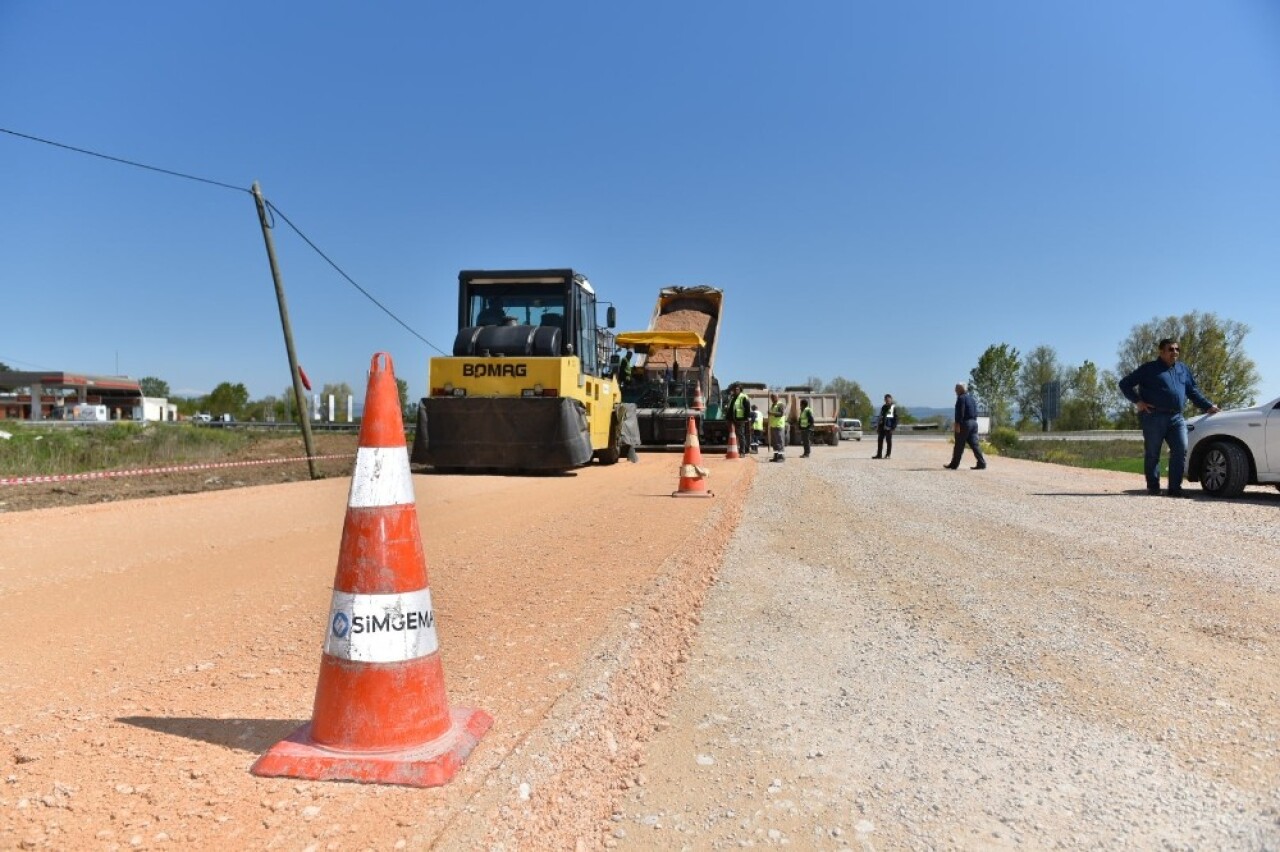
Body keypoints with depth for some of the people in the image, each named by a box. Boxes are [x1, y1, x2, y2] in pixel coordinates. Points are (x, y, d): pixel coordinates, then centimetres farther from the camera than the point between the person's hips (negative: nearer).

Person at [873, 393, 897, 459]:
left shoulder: (894, 407, -2)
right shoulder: (883, 407, 16)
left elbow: (896, 418, -5)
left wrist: (893, 427, -14)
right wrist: (878, 426, 16)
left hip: (889, 427, -6)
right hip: (882, 427, 6)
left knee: (888, 441, -1)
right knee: (880, 440, 4)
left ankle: (888, 455, 4)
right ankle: (879, 454, 8)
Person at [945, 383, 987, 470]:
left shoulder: (961, 398, -10)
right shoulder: (972, 398, 17)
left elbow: (960, 412, -17)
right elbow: (975, 411, 20)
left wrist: (957, 424, -18)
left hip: (965, 423, -8)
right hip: (974, 422, 8)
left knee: (959, 445, -2)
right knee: (974, 444, 7)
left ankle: (954, 464, 5)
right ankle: (982, 463, 0)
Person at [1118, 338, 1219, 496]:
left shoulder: (1183, 369, 20)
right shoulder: (1149, 369, 4)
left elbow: (1193, 391, 26)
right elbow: (1125, 384, 2)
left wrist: (1207, 406, 16)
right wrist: (1138, 401, -7)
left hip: (1176, 418, 5)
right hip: (1154, 417, -4)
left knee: (1181, 451, -6)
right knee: (1152, 453, -1)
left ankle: (1175, 488, -2)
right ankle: (1153, 487, 7)